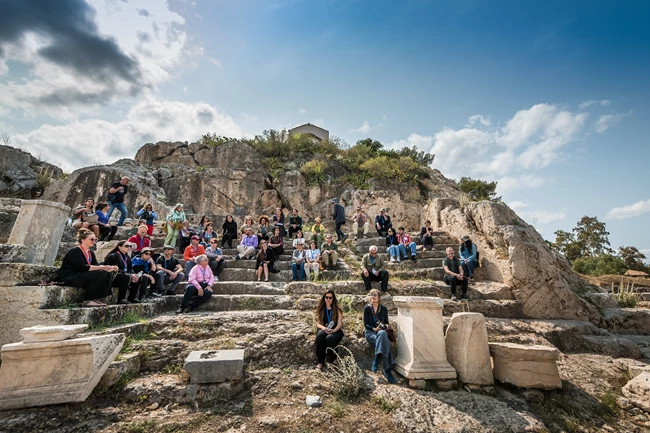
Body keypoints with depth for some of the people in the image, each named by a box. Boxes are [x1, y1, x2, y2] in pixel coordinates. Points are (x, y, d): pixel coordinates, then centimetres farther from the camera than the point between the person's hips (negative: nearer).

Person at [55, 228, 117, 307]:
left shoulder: (90, 252, 11)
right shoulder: (74, 251, -14)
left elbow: (96, 265, 1)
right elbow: (82, 267, -26)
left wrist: (110, 268, -19)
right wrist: (102, 267, -28)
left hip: (80, 276, 8)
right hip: (67, 278, -8)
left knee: (107, 274, -10)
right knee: (99, 275, -27)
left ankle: (93, 298, -9)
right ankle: (88, 301, -19)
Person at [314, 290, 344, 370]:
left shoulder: (338, 309, 3)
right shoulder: (320, 309, 9)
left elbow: (339, 323, -3)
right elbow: (318, 323, 3)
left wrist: (334, 330, -23)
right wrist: (323, 328, -19)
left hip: (335, 331, -2)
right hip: (323, 330, 2)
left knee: (329, 338, -36)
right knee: (320, 335, -34)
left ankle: (331, 362, -16)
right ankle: (320, 361, -23)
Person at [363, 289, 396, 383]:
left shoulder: (384, 309, 9)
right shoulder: (367, 308, 3)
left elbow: (386, 322, 16)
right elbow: (365, 324, 1)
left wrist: (385, 326, -8)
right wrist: (374, 329, -15)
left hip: (381, 332, 2)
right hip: (370, 333, -2)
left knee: (382, 333, -37)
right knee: (384, 343, -33)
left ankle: (376, 360, -38)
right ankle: (387, 370, -36)